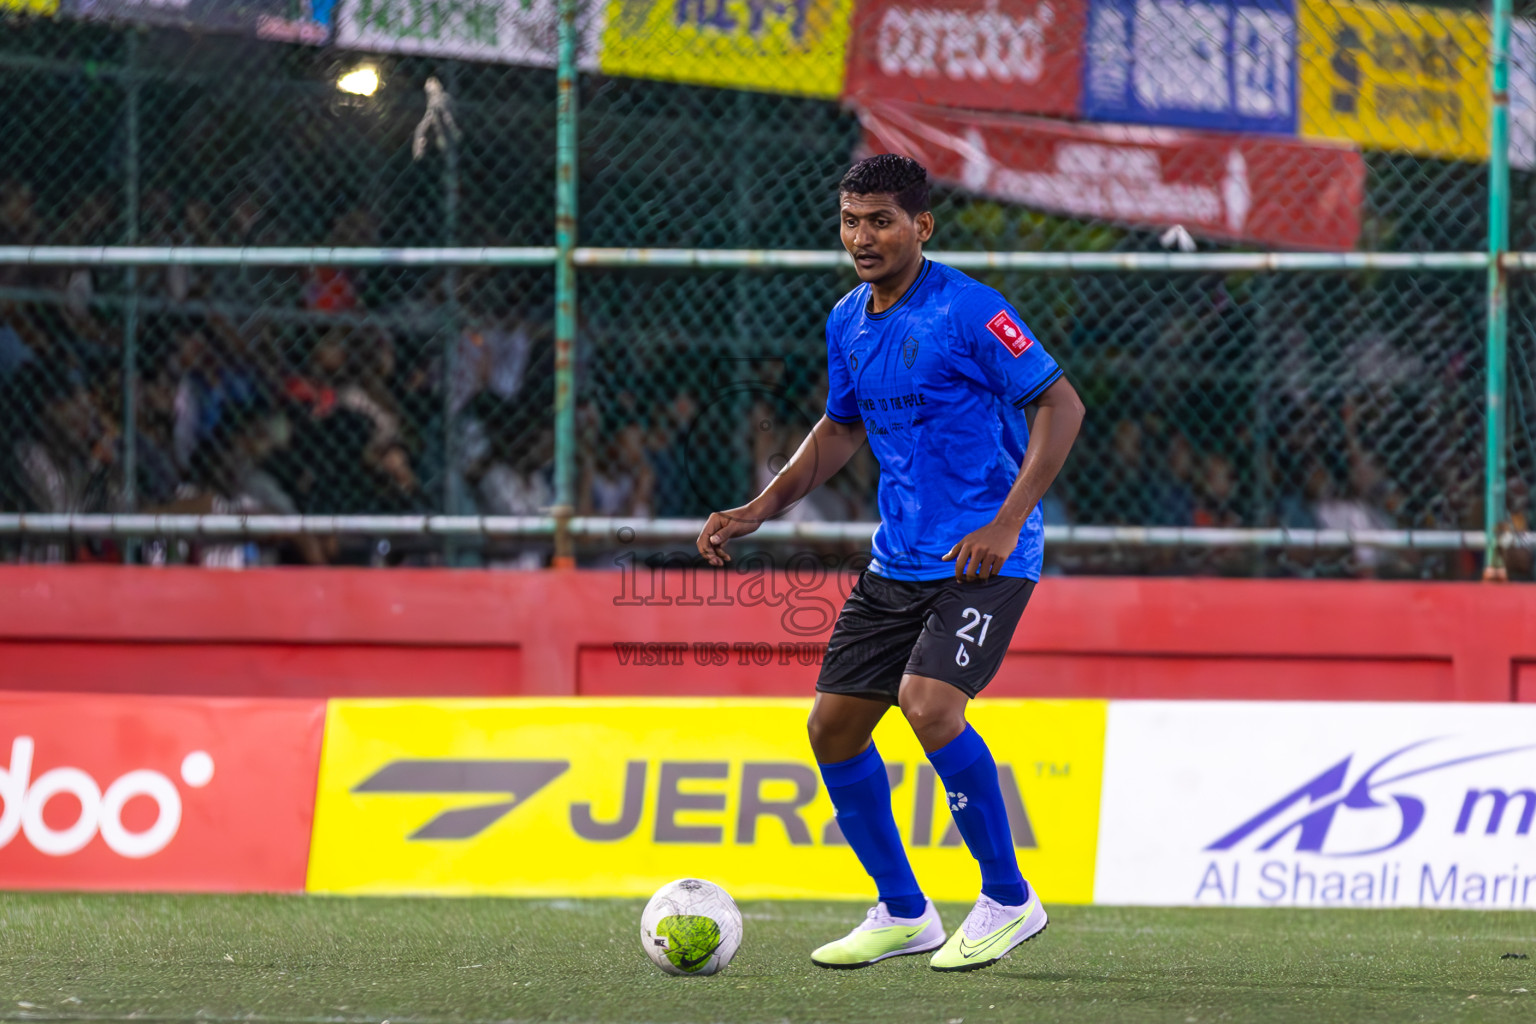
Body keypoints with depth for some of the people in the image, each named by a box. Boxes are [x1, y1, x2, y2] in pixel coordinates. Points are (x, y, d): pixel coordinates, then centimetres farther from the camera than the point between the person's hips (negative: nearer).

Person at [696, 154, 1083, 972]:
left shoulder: (967, 311, -15)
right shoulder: (848, 322, 9)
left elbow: (1060, 404, -15)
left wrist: (1007, 522, -22)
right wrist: (757, 512, 14)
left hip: (982, 558, -8)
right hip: (898, 560, 8)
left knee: (928, 704, -25)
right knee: (833, 725, 4)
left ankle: (1008, 900, -8)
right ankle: (902, 912, 20)